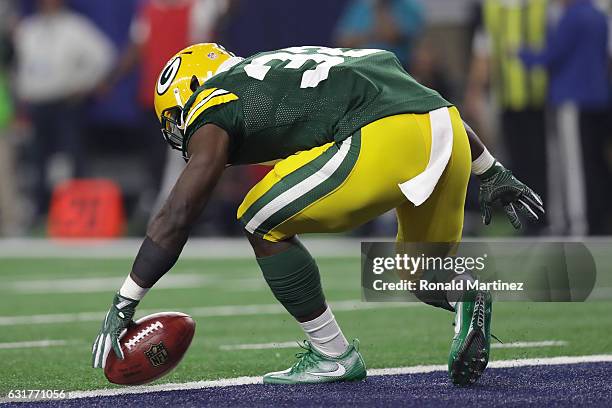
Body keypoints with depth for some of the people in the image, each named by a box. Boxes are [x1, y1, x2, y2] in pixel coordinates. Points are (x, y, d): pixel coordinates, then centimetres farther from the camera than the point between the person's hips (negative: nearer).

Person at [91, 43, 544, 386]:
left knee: (263, 224, 12)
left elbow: (175, 220, 7)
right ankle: (465, 298, -2)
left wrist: (123, 306, 13)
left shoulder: (213, 116, 13)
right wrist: (491, 173, 38)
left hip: (387, 142, -8)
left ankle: (332, 353, 12)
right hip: (448, 132, 8)